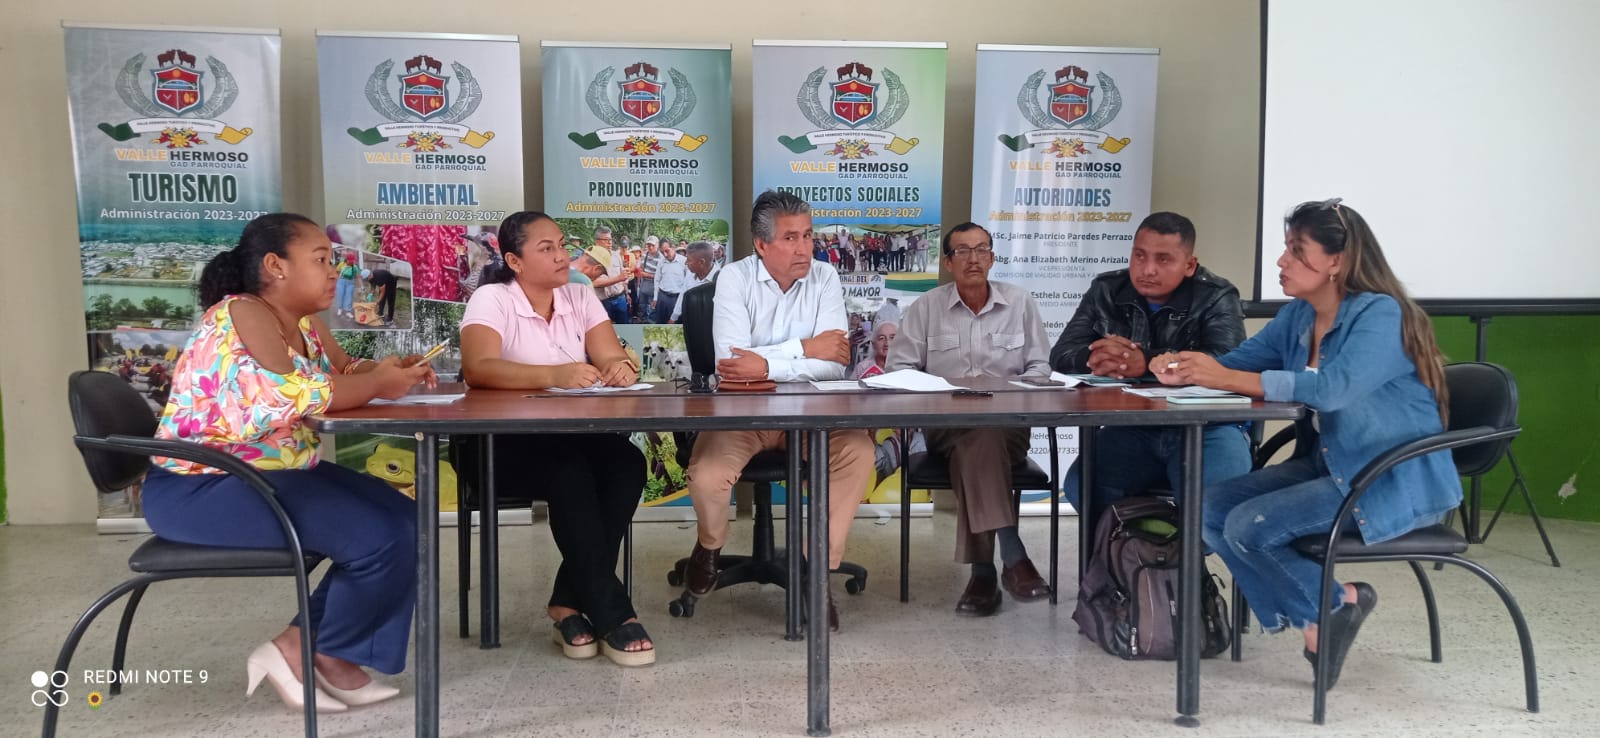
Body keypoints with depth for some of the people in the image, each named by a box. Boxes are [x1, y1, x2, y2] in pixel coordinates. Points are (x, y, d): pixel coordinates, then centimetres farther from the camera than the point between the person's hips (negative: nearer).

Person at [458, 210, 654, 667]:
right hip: (505, 443, -4)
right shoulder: (491, 300, -7)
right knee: (570, 472, -34)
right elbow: (477, 369, -24)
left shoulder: (580, 298, 8)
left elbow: (612, 359, -2)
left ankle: (571, 602, -18)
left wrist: (622, 368, -28)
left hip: (574, 435, 5)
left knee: (626, 462, -26)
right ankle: (612, 613, -26)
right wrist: (554, 375, -38)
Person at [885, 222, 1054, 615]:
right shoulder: (926, 307, 7)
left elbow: (1040, 367, 8)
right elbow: (900, 367, 6)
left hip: (1008, 424, 0)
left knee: (975, 448, -36)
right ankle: (1012, 558, -39)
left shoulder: (1020, 302, 9)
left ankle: (983, 571, -36)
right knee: (980, 439, -36)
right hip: (945, 424, 0)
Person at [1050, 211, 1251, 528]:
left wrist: (1146, 362, -35)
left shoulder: (1216, 298, -4)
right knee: (1081, 487, -23)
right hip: (1132, 429, 3)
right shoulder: (1106, 292, 7)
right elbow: (1062, 355, -1)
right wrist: (1094, 360, -26)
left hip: (1205, 427, -3)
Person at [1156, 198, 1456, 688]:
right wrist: (1184, 371, -16)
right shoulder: (1298, 317, 6)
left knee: (1249, 526, -22)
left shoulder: (1380, 315, -18)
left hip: (1397, 483, -8)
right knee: (1212, 507, -9)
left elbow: (1334, 388, -34)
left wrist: (1227, 379, -35)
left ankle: (1338, 603, 4)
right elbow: (1240, 359, 8)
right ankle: (1314, 623, 0)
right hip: (1330, 467, 8)